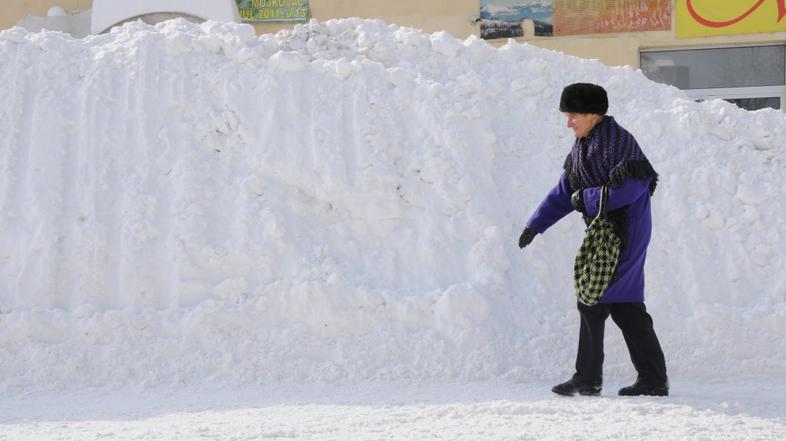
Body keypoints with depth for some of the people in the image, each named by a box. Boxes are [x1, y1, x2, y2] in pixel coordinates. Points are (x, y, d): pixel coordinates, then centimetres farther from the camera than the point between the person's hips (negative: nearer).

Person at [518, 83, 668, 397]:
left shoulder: (617, 141, -15)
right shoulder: (584, 146, 16)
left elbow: (627, 190, -24)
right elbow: (564, 192, 19)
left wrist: (585, 199, -15)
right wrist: (535, 224, 14)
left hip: (624, 232, -10)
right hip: (605, 231, 10)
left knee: (593, 299, -6)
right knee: (624, 306, 9)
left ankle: (587, 378, 2)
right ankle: (653, 379, 13)